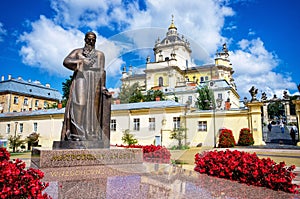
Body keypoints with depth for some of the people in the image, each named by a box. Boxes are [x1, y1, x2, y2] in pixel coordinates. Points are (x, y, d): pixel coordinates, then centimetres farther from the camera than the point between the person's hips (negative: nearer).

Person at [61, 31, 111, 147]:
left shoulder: (100, 54, 22)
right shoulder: (77, 52, 20)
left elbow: (101, 72, 12)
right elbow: (66, 61, 3)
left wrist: (103, 87, 0)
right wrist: (80, 62, -9)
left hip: (94, 82, 1)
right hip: (80, 80, -1)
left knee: (92, 109, -7)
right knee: (78, 105, -18)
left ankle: (92, 137, -7)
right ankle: (76, 136, -20)